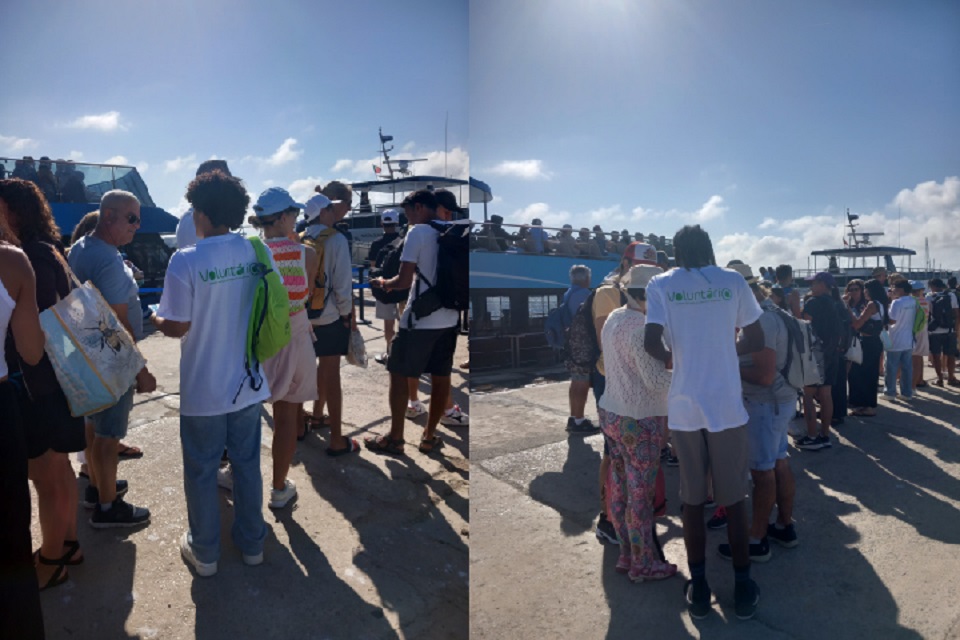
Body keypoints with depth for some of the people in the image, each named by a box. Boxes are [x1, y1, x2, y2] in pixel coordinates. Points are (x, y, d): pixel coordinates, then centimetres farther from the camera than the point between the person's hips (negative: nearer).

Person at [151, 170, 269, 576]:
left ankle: (204, 553, 32)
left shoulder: (186, 260, -18)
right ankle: (252, 543, 33)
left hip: (204, 389, -4)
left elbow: (177, 327, -14)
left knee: (201, 472, 15)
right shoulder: (257, 252, -5)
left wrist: (154, 318, 8)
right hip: (248, 383, 4)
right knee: (247, 465, 18)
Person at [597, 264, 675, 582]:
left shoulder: (613, 318, 6)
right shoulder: (640, 327, -21)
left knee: (620, 487, 17)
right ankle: (644, 564, 21)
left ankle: (626, 554, 31)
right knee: (641, 494, 6)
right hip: (638, 421, -8)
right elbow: (656, 379, -23)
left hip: (610, 413, 8)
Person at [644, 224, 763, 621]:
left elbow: (651, 342, -14)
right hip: (727, 405, 1)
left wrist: (671, 358, 6)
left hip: (684, 407, 0)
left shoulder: (661, 285, -2)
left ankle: (699, 589, 22)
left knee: (692, 499, 12)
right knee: (733, 499, 13)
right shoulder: (733, 281, 1)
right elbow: (756, 341, 3)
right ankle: (743, 590, 24)